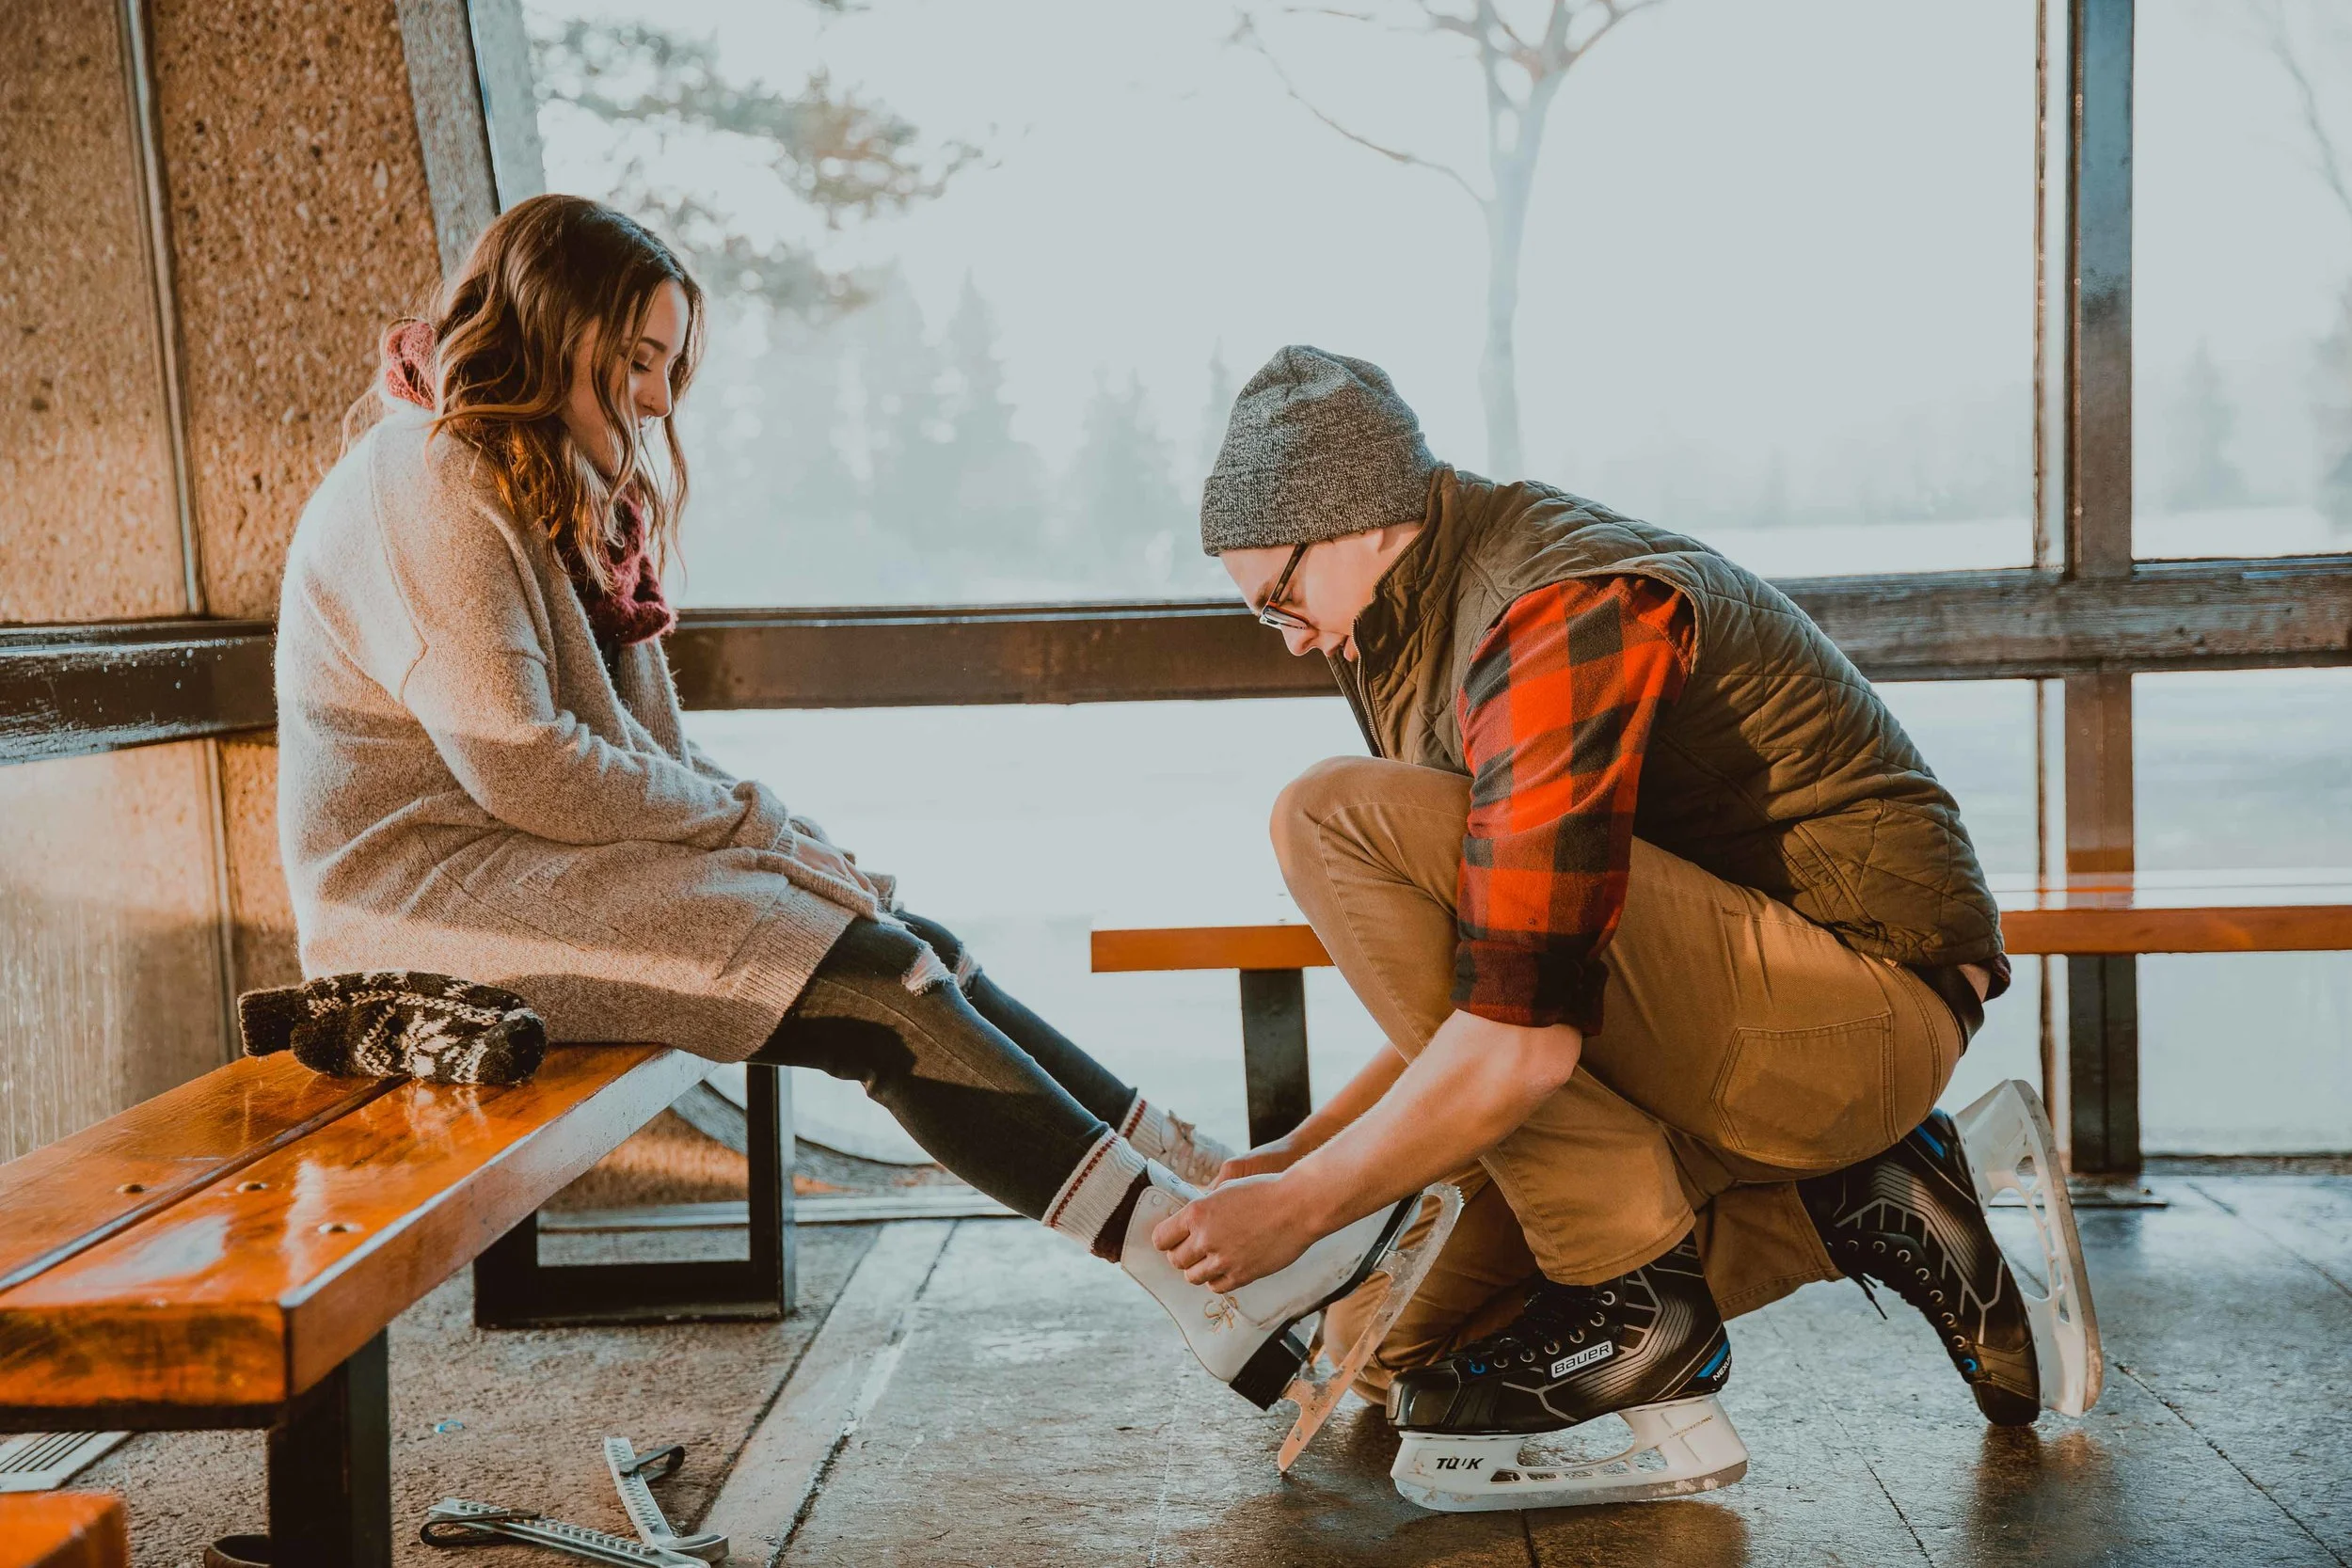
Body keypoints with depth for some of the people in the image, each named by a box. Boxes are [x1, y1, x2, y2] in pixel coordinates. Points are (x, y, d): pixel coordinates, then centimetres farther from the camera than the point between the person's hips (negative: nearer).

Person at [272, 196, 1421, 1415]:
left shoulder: (553, 491, 20)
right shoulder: (428, 485, -11)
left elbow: (635, 757, 16)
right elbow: (523, 768, -20)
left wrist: (768, 832, -2)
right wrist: (754, 822, -11)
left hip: (529, 861, 9)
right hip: (440, 898, -9)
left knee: (907, 949, -8)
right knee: (868, 986, -22)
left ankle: (1207, 1183, -13)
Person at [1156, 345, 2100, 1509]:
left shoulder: (1561, 622, -21)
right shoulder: (1450, 609, 12)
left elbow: (1523, 1042, -28)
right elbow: (1469, 982, 18)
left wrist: (1299, 1205, -15)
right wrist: (1305, 1150, 10)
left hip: (1859, 999, -10)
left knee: (1340, 821, -21)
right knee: (1395, 1343, 6)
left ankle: (1636, 1301, -14)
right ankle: (1862, 1209, 8)